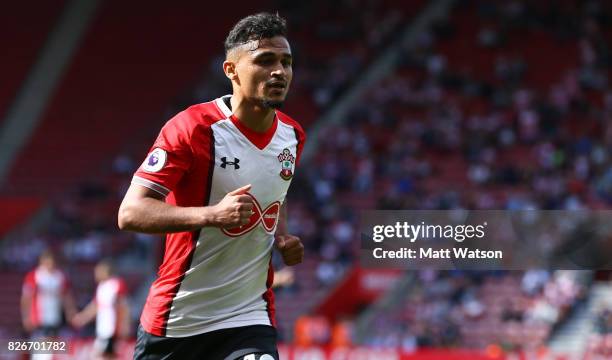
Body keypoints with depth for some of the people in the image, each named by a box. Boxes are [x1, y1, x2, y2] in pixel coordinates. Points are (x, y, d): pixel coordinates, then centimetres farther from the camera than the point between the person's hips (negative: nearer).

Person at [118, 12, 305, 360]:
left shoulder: (292, 135, 5)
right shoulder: (193, 128, -15)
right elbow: (130, 213, -21)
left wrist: (282, 236, 6)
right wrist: (213, 215, -33)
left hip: (249, 318, 4)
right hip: (174, 320, -3)